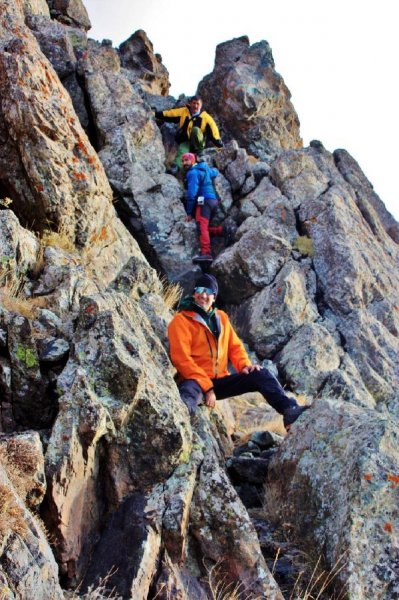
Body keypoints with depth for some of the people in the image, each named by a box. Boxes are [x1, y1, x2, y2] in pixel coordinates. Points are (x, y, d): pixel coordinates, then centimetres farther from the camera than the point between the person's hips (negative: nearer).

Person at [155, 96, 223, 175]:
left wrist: (218, 143, -10)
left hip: (198, 143, -1)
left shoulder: (205, 117, 2)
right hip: (185, 142, 1)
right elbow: (169, 115, 1)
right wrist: (155, 114, -8)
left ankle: (198, 150, -24)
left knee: (195, 129, -30)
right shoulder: (183, 111, 5)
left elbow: (213, 130, -2)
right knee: (182, 150, -33)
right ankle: (175, 167, -53)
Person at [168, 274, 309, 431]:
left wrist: (244, 365, -5)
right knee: (190, 391, -41)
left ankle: (289, 409, -30)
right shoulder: (181, 321, -5)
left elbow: (235, 346, 18)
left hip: (220, 380, 6)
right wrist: (207, 387, -20)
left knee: (261, 374, -11)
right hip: (196, 381, -6)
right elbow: (181, 358, -13)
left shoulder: (221, 317, 15)